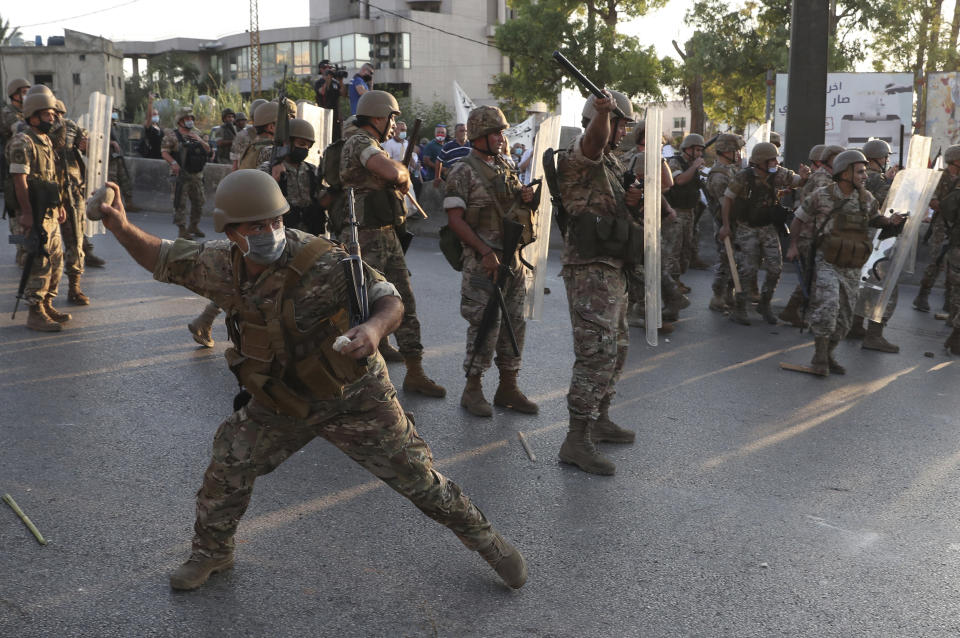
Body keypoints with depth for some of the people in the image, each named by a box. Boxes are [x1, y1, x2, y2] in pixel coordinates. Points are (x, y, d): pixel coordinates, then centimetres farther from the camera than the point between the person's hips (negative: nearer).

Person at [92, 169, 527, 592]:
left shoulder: (320, 263, -27)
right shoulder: (221, 264, -9)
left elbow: (389, 300, -22)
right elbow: (163, 259, 5)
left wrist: (375, 326, -44)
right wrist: (122, 228, -12)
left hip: (353, 399, -4)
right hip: (278, 403, 5)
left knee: (417, 477, 3)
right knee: (227, 469, 5)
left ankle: (484, 538, 25)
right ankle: (212, 552, 34)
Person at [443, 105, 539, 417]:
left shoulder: (504, 168, 14)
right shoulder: (463, 172, -8)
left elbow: (516, 210, 24)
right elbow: (456, 220, -13)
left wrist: (527, 197, 0)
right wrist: (485, 252, -20)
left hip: (513, 259, 7)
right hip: (484, 262, -7)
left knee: (514, 324, 10)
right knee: (485, 326, -6)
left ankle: (508, 388, 20)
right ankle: (472, 391, 8)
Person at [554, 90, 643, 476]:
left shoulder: (612, 163, 19)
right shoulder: (580, 157, -11)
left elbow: (615, 209, 23)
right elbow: (596, 137, -34)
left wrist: (631, 201, 1)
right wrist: (604, 110, -54)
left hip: (614, 268, 10)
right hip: (590, 270, -10)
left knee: (616, 348, 18)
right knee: (597, 353, -12)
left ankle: (599, 419, 32)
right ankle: (577, 440, -8)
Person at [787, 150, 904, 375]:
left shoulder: (866, 198, 5)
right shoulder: (821, 196, -7)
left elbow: (874, 219, 22)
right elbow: (799, 218, 5)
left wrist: (889, 221, 0)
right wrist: (793, 245, -2)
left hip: (852, 267, 5)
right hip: (827, 263, -5)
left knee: (844, 316, 9)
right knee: (827, 307, -20)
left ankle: (828, 355, 23)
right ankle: (819, 357, -12)